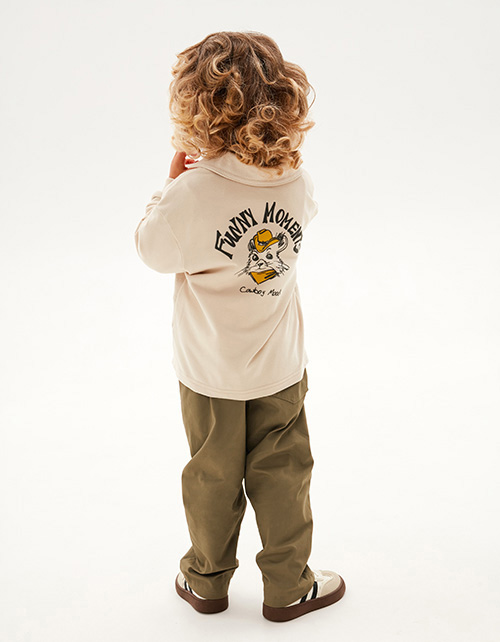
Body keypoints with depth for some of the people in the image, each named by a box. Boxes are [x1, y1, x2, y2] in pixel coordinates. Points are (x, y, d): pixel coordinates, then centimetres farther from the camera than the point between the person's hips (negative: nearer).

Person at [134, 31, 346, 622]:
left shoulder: (192, 194, -25)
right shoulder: (296, 182, -13)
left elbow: (152, 250, -7)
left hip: (210, 374, -2)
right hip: (281, 368, 2)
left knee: (213, 478, 16)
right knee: (282, 475, 15)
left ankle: (206, 580, 35)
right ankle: (288, 587, 28)